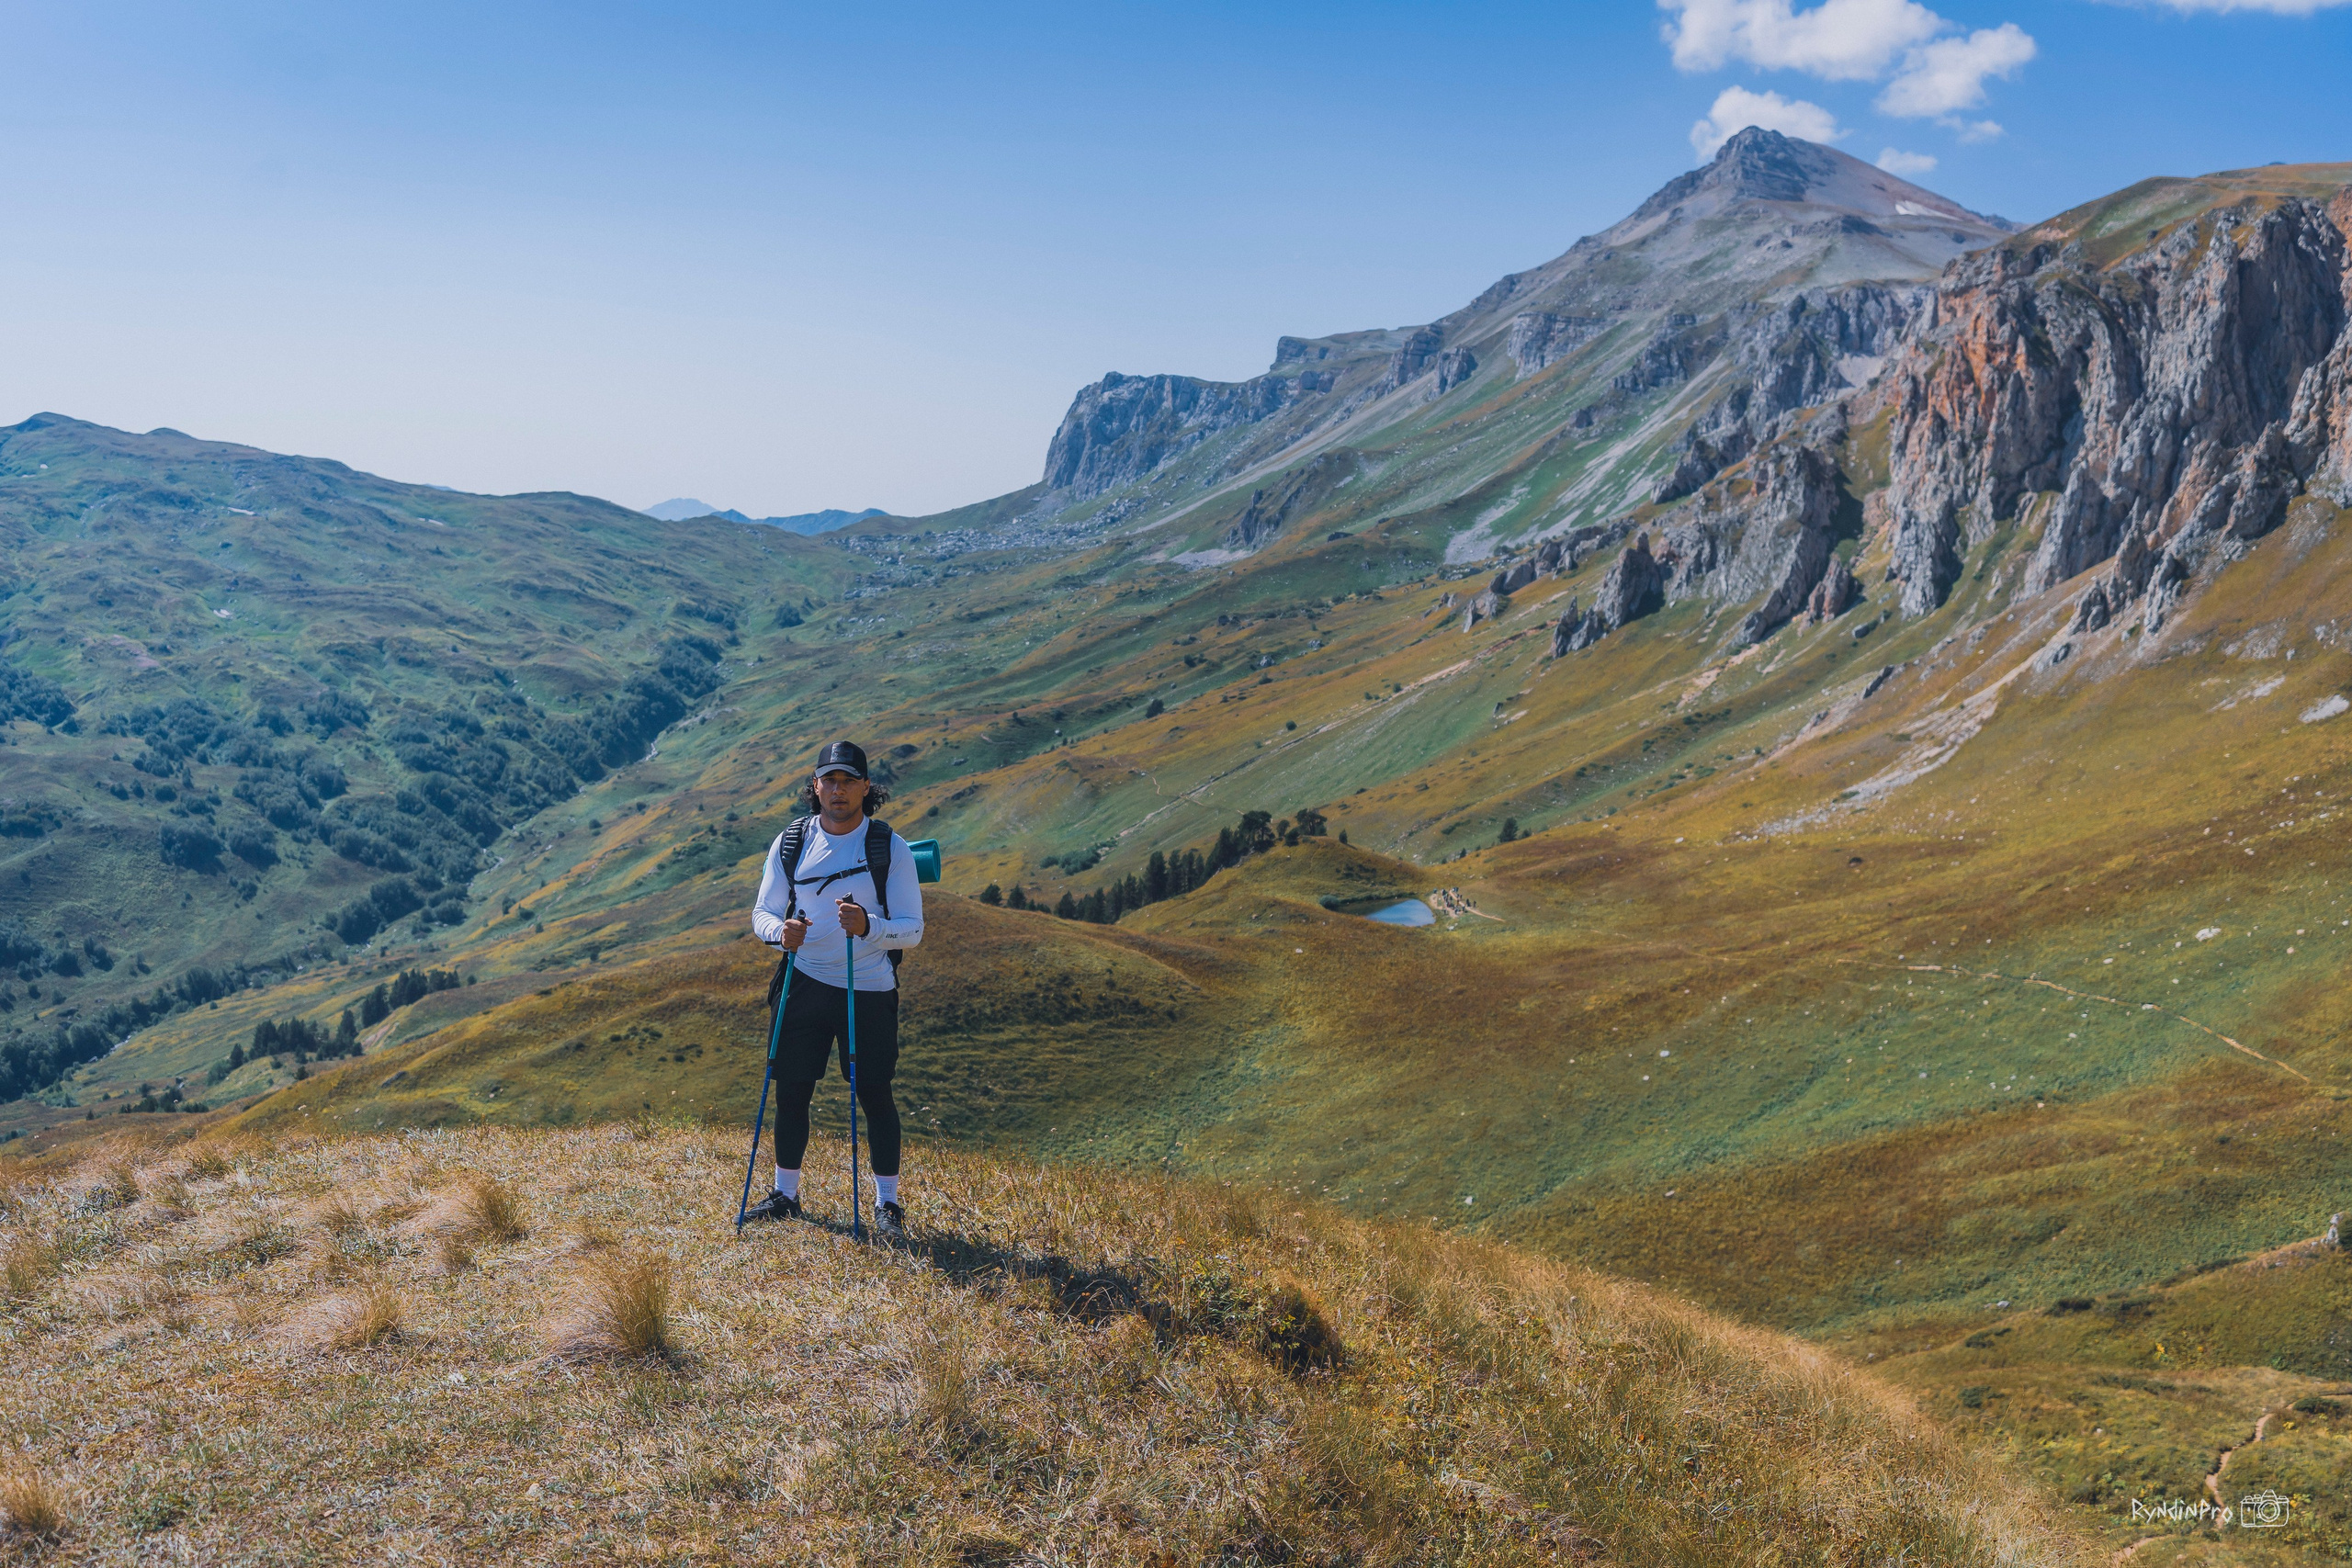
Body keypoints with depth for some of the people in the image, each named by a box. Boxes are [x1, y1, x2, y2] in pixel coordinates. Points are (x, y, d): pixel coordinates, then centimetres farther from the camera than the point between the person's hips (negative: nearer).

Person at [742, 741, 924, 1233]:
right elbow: (762, 913, 7)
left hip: (871, 992, -2)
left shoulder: (892, 848, -5)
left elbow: (912, 929, -7)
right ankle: (785, 1195, 23)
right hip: (805, 986, 3)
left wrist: (869, 926, -27)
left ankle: (887, 1203, 13)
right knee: (791, 1090, 7)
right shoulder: (790, 842, 3)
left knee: (875, 1095, 1)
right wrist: (780, 929, -17)